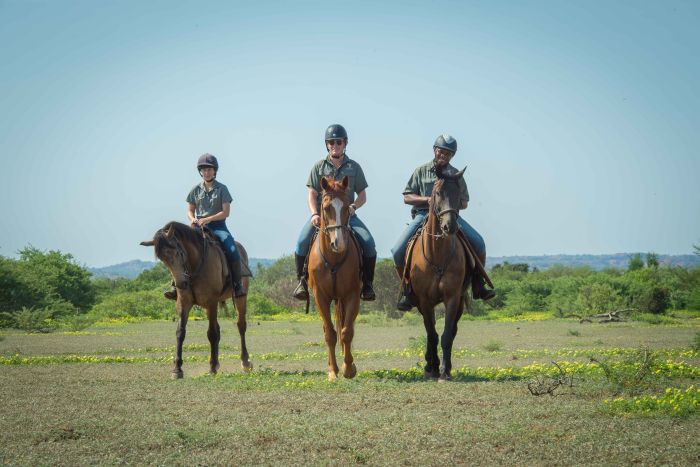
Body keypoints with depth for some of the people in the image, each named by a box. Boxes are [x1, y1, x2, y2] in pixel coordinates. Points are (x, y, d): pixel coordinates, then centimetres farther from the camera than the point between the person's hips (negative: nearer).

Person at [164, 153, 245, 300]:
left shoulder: (222, 189, 1)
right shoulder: (196, 190, 9)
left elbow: (226, 212, -6)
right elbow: (190, 211, 12)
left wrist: (207, 219, -18)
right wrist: (193, 219, -12)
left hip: (218, 226, -2)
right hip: (199, 226, 2)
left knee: (233, 252, -26)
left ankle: (237, 285, -14)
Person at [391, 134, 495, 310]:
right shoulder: (421, 171, 10)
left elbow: (464, 203, 15)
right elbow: (407, 197, 7)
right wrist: (428, 199, -11)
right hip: (423, 215, -1)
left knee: (478, 243, -19)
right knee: (398, 251, -20)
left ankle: (478, 286, -3)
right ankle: (407, 291, -1)